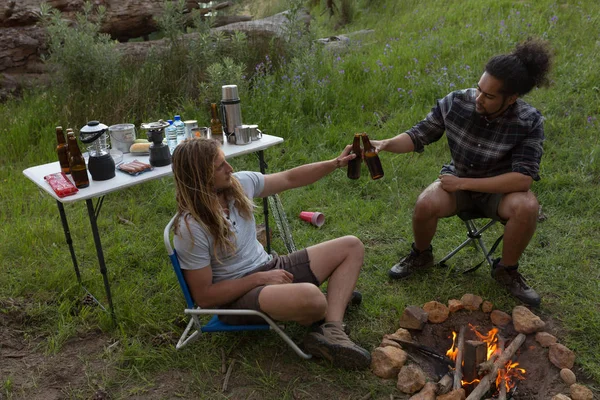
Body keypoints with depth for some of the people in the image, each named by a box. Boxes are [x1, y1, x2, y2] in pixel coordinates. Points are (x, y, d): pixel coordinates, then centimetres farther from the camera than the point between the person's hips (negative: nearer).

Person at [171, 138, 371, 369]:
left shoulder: (238, 183, -4)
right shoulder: (191, 228, -22)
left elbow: (290, 179, 11)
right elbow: (203, 297, -17)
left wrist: (336, 163, 2)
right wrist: (259, 278, -21)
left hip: (270, 269, 8)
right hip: (237, 295, -8)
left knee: (351, 247, 3)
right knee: (309, 297, -39)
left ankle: (331, 333, -16)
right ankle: (329, 321, 2)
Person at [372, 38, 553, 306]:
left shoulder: (529, 122, -23)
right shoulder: (456, 102, -19)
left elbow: (523, 178, -26)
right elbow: (419, 136, -8)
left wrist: (465, 183, -27)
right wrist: (385, 144, -27)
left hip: (500, 190, -1)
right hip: (458, 182, 1)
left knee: (527, 206, -33)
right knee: (425, 204, -29)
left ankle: (506, 270, -3)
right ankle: (421, 254, 6)